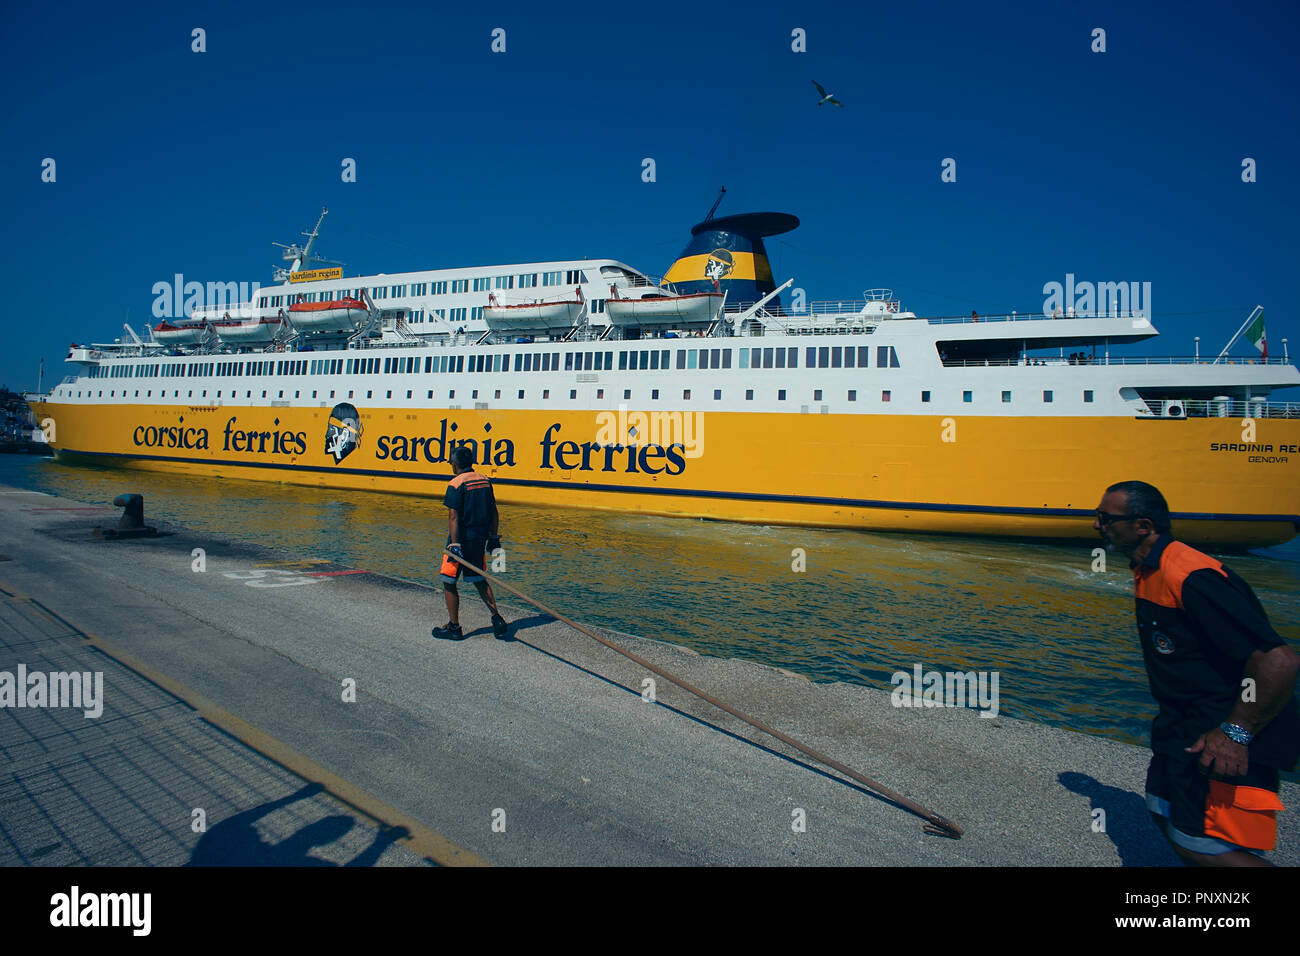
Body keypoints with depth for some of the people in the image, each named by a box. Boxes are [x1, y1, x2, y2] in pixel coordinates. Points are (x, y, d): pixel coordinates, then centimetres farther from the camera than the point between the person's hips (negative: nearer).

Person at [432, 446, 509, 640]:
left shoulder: (456, 484, -12)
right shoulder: (484, 481, 9)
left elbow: (453, 517, -18)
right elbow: (493, 513, 12)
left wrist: (455, 544, -20)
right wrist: (493, 538, 19)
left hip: (462, 537, -7)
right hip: (480, 537, 7)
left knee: (448, 581, 5)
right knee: (479, 579, 18)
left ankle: (454, 627, 10)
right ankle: (497, 619, 10)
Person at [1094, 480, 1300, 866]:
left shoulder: (1191, 578, -27)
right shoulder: (1149, 571, 7)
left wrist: (1235, 734, -28)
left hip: (1221, 741, -10)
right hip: (1184, 731, 10)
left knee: (1202, 845, -11)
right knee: (1166, 814, 19)